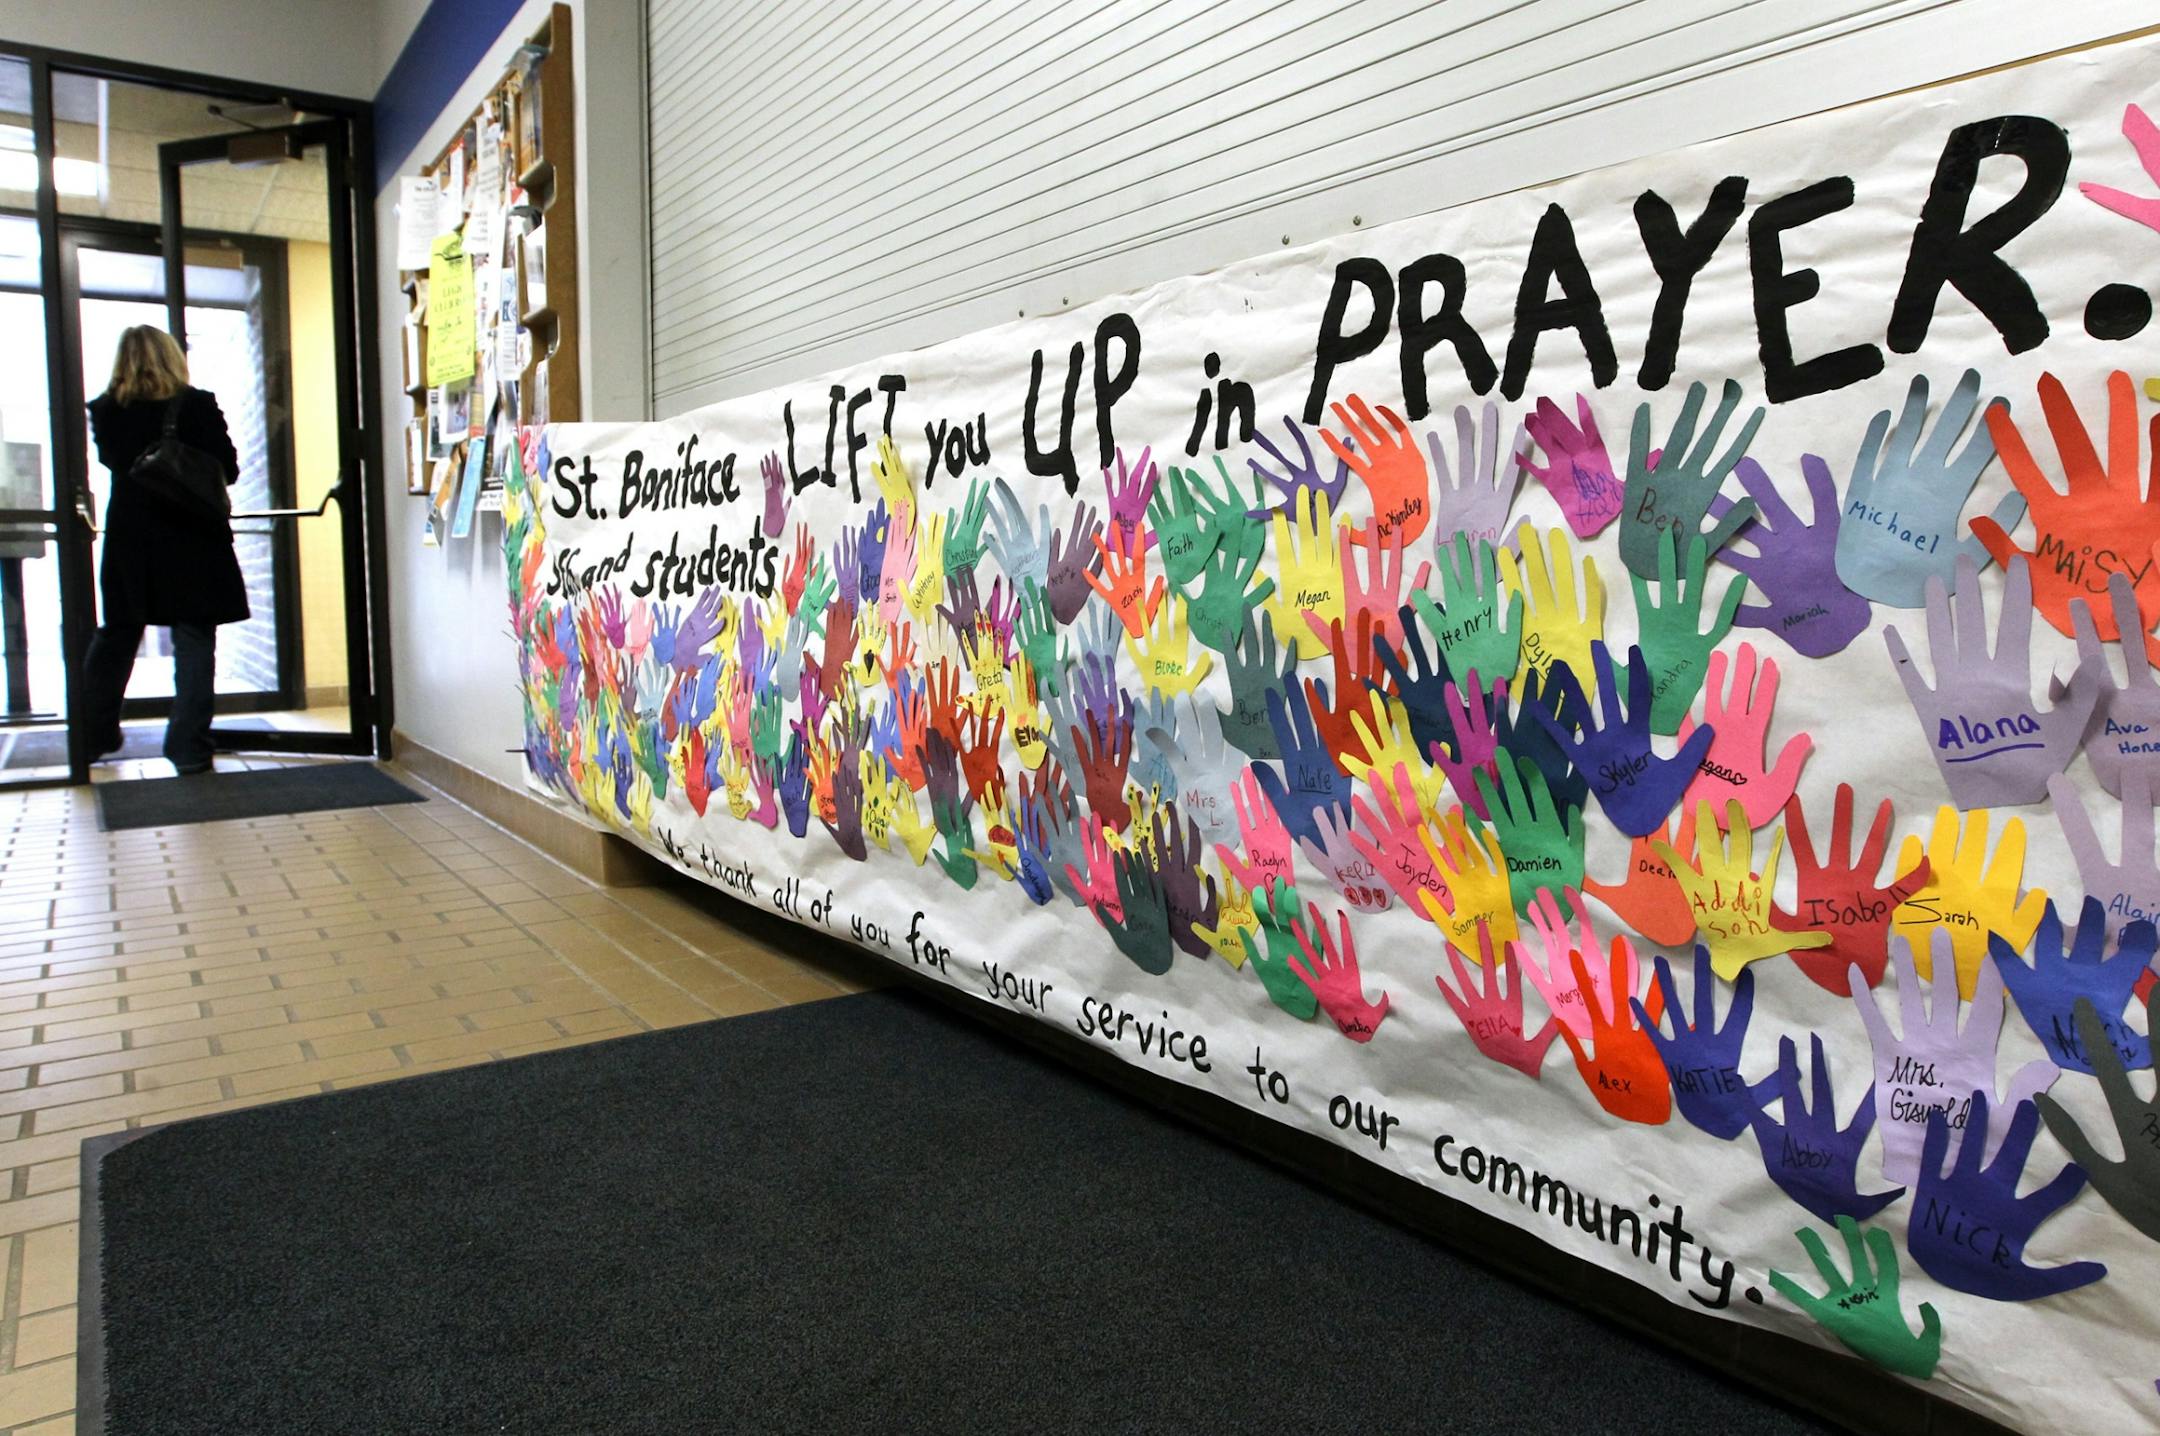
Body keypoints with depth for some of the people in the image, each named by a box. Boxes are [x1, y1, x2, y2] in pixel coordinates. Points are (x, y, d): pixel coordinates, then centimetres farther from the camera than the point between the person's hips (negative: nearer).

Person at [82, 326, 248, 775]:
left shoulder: (105, 411, -1)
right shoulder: (198, 406, -10)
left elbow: (109, 459, 12)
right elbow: (228, 469, -6)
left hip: (129, 541, 3)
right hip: (192, 540, -3)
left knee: (115, 637, 18)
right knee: (193, 644, 1)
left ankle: (95, 737, 28)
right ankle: (188, 747, -2)